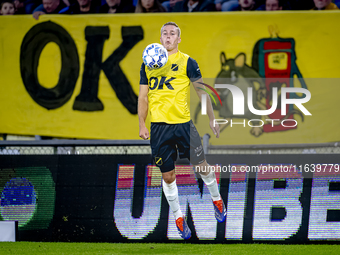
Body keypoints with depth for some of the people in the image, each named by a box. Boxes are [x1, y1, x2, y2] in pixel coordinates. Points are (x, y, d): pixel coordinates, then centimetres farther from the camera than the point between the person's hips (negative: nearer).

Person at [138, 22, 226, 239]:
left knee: (201, 165, 2)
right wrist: (142, 124, 4)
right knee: (167, 175, 4)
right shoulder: (148, 64, 11)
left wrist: (212, 119, -1)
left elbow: (202, 92, 3)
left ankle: (216, 199, 28)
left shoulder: (187, 62, 2)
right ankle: (178, 216, 17)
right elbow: (143, 97, 14)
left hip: (183, 122, -2)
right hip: (158, 125, 2)